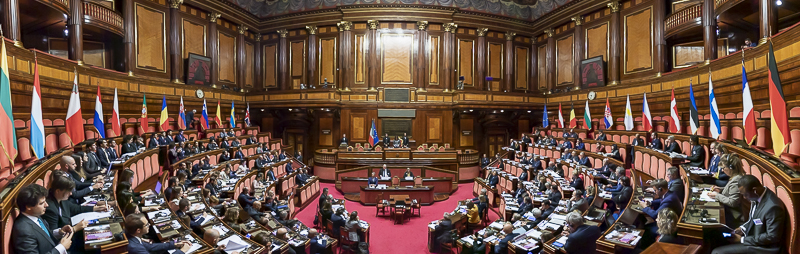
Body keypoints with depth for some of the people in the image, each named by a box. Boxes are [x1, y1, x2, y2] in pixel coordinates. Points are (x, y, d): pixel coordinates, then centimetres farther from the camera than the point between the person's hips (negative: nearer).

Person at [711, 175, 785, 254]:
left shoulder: (773, 207, -28)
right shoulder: (757, 197, -1)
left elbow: (772, 237, -23)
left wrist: (742, 240, -18)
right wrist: (743, 228, 0)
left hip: (763, 247, -9)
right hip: (751, 236, 9)